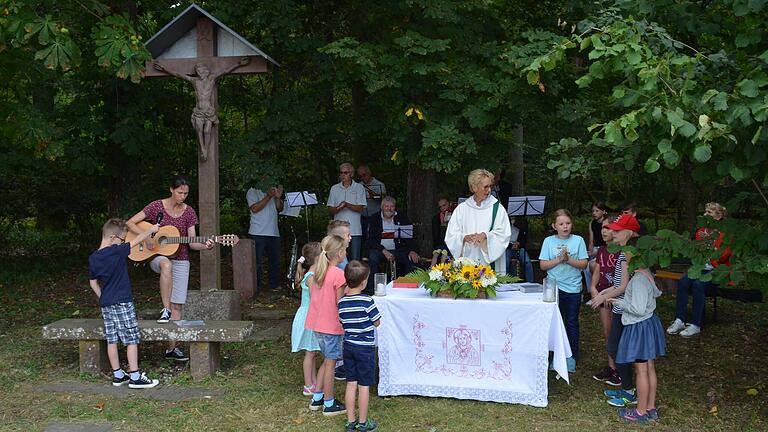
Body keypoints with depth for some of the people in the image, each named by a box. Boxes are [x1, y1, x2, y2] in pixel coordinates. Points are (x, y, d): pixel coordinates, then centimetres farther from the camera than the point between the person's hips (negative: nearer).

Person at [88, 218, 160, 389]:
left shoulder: (93, 258, 5)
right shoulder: (117, 251, -15)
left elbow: (93, 283, 13)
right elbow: (137, 240, -3)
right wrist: (151, 229, 11)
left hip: (106, 304, 7)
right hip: (122, 303, -7)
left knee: (111, 340, 10)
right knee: (132, 339, -2)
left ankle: (118, 375, 17)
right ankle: (135, 377, -1)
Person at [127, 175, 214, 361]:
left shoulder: (189, 212, 2)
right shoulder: (157, 206, -5)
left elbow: (191, 243, 1)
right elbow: (130, 223, -6)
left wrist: (204, 246, -20)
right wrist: (145, 236, -21)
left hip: (180, 260, 3)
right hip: (157, 256, -3)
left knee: (178, 305, -1)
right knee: (166, 264, -41)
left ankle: (171, 348, 7)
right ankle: (164, 310, -32)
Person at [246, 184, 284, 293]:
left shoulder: (273, 191, 18)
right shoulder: (252, 192, 1)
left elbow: (279, 209, 12)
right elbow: (254, 208, -13)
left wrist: (278, 197, -6)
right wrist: (269, 196, -16)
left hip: (274, 233, 6)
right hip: (258, 234, -6)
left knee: (275, 260, 9)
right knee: (256, 261, -4)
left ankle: (274, 285, 20)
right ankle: (255, 287, 0)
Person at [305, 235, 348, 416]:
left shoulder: (317, 271, 5)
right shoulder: (338, 274, -18)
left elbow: (312, 296, 9)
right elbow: (340, 304, -17)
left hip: (317, 323, 8)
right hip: (332, 325, -8)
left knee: (327, 360, 20)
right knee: (330, 363, 3)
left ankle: (317, 398, 26)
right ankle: (329, 404, 13)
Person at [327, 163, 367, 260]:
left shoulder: (359, 188, 5)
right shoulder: (334, 188, 13)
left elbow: (360, 208, -4)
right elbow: (330, 209, 8)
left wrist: (346, 204, -17)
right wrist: (338, 208, -13)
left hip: (355, 230, -2)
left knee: (355, 259, -1)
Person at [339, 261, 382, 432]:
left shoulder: (342, 302, -1)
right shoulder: (367, 301, -18)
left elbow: (343, 322, 9)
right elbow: (377, 323, -10)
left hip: (348, 346, 5)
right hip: (365, 348, -5)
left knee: (351, 383, 12)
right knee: (364, 385, 6)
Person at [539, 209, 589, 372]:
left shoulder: (578, 240, -2)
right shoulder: (549, 241, 0)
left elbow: (583, 264, -4)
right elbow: (543, 265, -3)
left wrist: (569, 259, -18)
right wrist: (559, 259, -16)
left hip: (573, 288, -1)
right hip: (554, 287, 1)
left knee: (572, 323, 8)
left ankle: (572, 357, 18)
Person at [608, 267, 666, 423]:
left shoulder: (638, 279, -24)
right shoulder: (648, 275, 3)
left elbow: (638, 309, -27)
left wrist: (619, 302, -13)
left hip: (639, 327, -9)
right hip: (651, 322, 9)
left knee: (641, 371, 2)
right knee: (650, 368, 15)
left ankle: (641, 412, 13)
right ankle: (651, 409, 26)